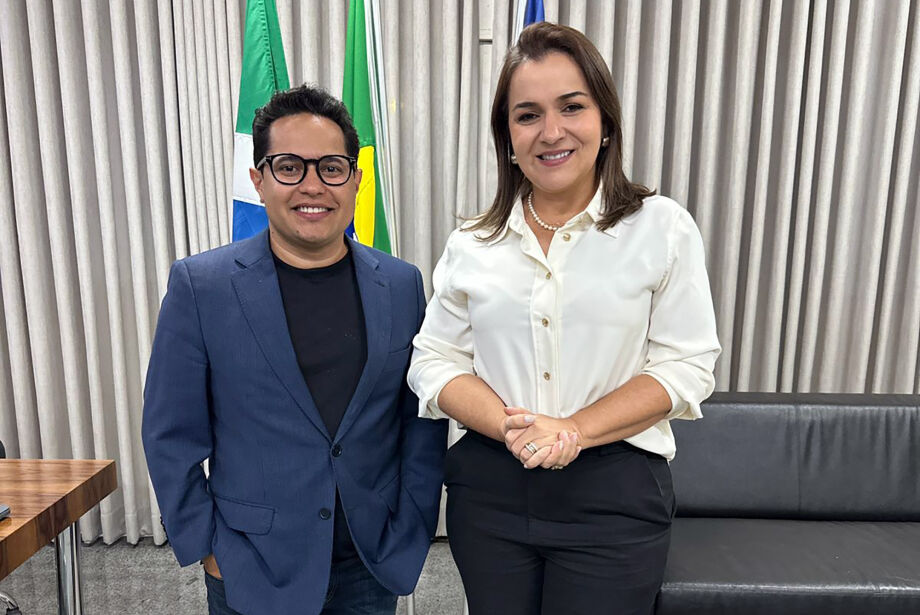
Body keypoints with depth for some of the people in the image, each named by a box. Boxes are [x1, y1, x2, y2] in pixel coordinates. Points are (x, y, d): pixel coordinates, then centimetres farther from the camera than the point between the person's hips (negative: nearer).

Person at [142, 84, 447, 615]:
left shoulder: (402, 285, -4)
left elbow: (425, 418, 1)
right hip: (252, 572, -1)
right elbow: (172, 434, -4)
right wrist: (205, 547, -4)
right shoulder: (199, 286, -9)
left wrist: (411, 530, 0)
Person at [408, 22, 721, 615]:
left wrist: (573, 430, -17)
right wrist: (513, 428, -15)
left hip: (614, 496, -2)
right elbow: (434, 361, 2)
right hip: (489, 490, 2)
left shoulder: (662, 227, -3)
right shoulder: (472, 245, 3)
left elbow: (685, 365, -6)